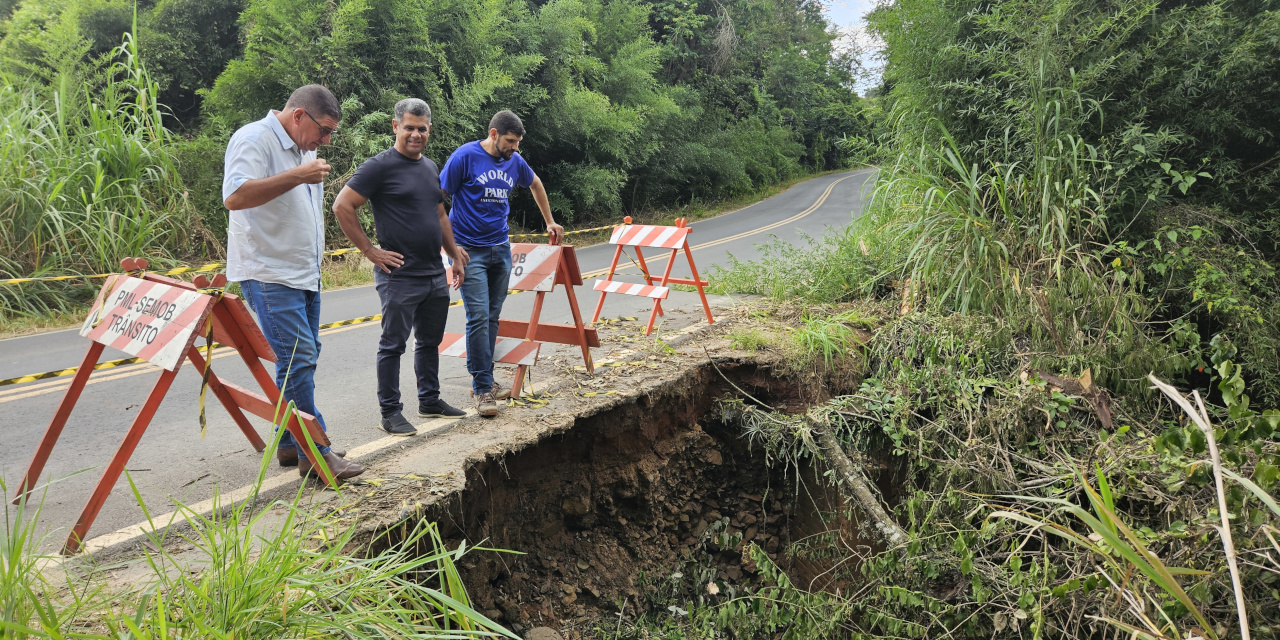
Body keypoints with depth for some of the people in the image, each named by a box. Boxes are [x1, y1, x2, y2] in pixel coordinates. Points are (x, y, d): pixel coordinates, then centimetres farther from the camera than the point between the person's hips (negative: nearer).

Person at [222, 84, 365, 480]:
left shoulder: (304, 148, 18)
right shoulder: (254, 140, -12)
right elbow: (234, 197, -28)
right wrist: (297, 175, -28)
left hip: (304, 273, 10)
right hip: (269, 274, -10)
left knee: (302, 358, 12)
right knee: (299, 358, -12)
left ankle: (290, 443, 22)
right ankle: (314, 452, -7)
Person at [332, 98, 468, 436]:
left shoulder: (430, 167, 14)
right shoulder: (380, 166, -9)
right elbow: (342, 207, -13)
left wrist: (455, 257, 20)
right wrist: (370, 250, -13)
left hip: (435, 275, 8)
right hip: (399, 276, -7)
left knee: (430, 341, 16)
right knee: (393, 345, 0)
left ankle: (430, 400, 29)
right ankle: (390, 412, 9)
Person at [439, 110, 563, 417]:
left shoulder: (515, 161, 7)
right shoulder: (466, 156, -11)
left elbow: (535, 184, 28)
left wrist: (549, 222, 31)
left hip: (501, 249, 6)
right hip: (470, 251, -6)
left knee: (492, 317, 10)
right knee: (478, 317, -12)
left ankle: (482, 378, 21)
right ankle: (483, 389, -9)